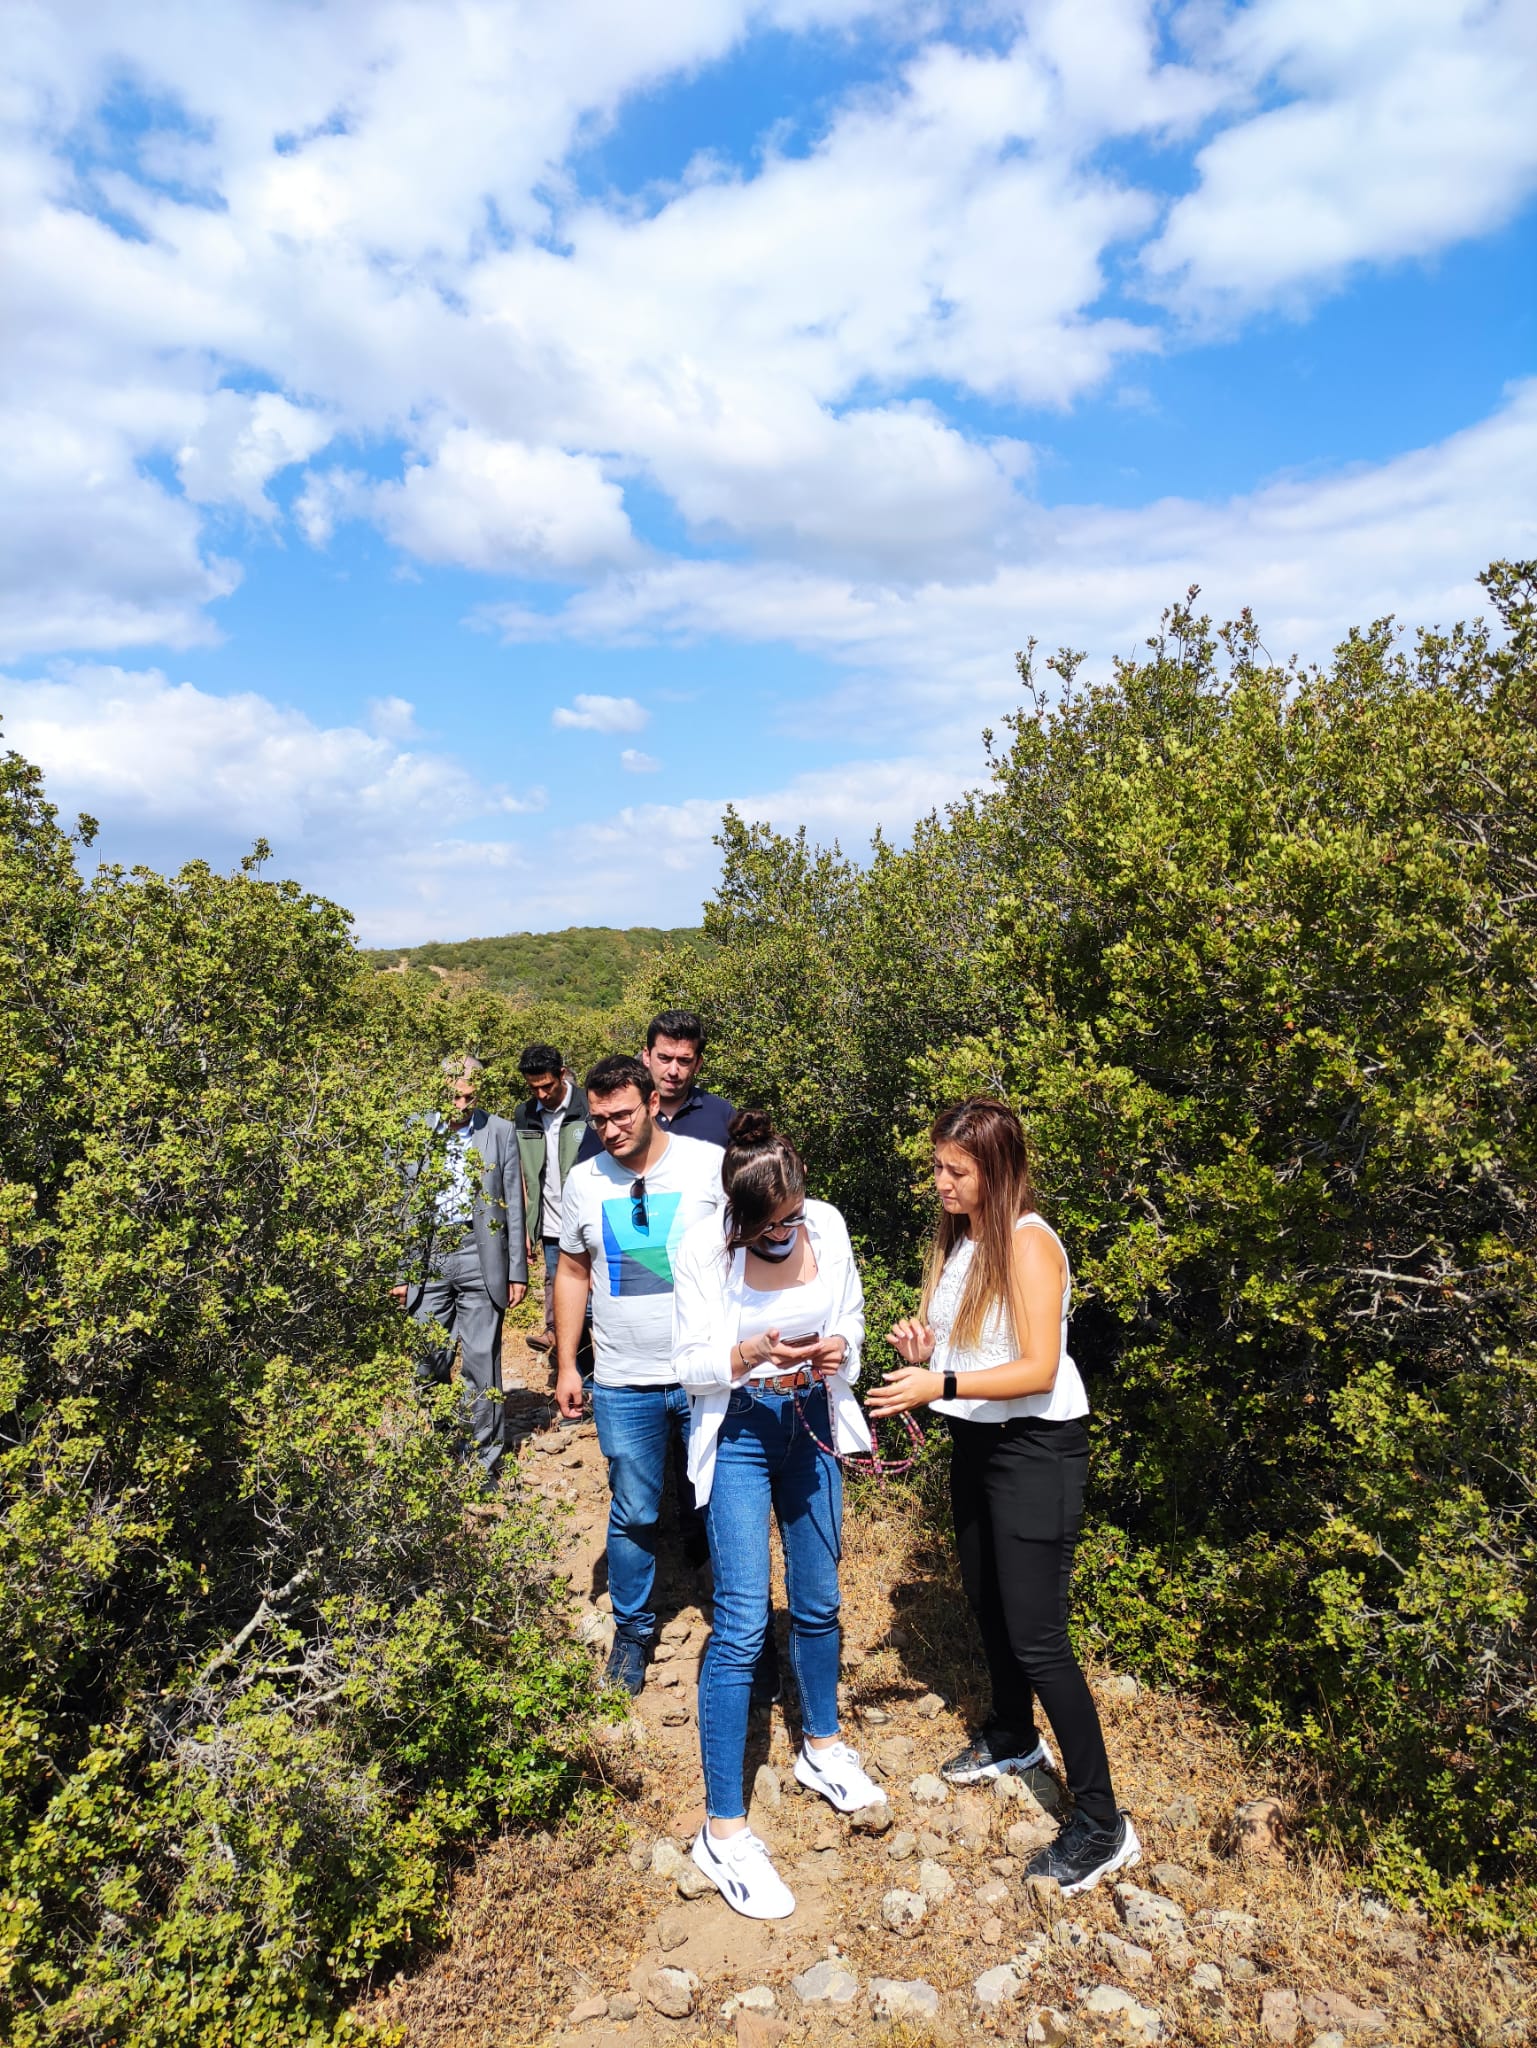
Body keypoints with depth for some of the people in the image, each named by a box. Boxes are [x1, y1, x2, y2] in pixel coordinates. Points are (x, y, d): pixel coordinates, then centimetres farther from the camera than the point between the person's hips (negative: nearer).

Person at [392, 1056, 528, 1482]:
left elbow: (513, 1205, 4)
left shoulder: (500, 1132, 3)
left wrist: (517, 1271, 2)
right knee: (427, 1362, 6)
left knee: (481, 1362, 3)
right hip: (428, 1259, 1)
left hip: (479, 1258, -1)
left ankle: (485, 1460, 16)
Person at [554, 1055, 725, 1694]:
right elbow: (573, 1271, 12)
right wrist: (566, 1364, 12)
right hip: (623, 1386, 2)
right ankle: (632, 1631, 35)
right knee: (632, 1517, 14)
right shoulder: (584, 1180, 2)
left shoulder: (713, 1164, -8)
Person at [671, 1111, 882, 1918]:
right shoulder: (704, 1248, -19)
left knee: (818, 1601, 18)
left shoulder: (827, 1225, -10)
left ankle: (821, 1747, 44)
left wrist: (839, 1347, -19)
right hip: (737, 1433, -4)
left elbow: (852, 1316, 3)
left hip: (811, 1423, 4)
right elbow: (689, 1362, -13)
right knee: (742, 1624, -6)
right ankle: (723, 1830, 8)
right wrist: (750, 1353, -32)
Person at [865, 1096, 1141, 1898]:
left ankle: (1101, 1822, 10)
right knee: (985, 1600, 22)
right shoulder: (956, 1238, 5)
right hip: (977, 1440, 9)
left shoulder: (1027, 1242, -21)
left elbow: (1039, 1370, -26)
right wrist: (921, 1347, -8)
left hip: (1037, 1448, -9)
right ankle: (1013, 1737, 46)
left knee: (1035, 1635, -4)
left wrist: (942, 1385, -35)